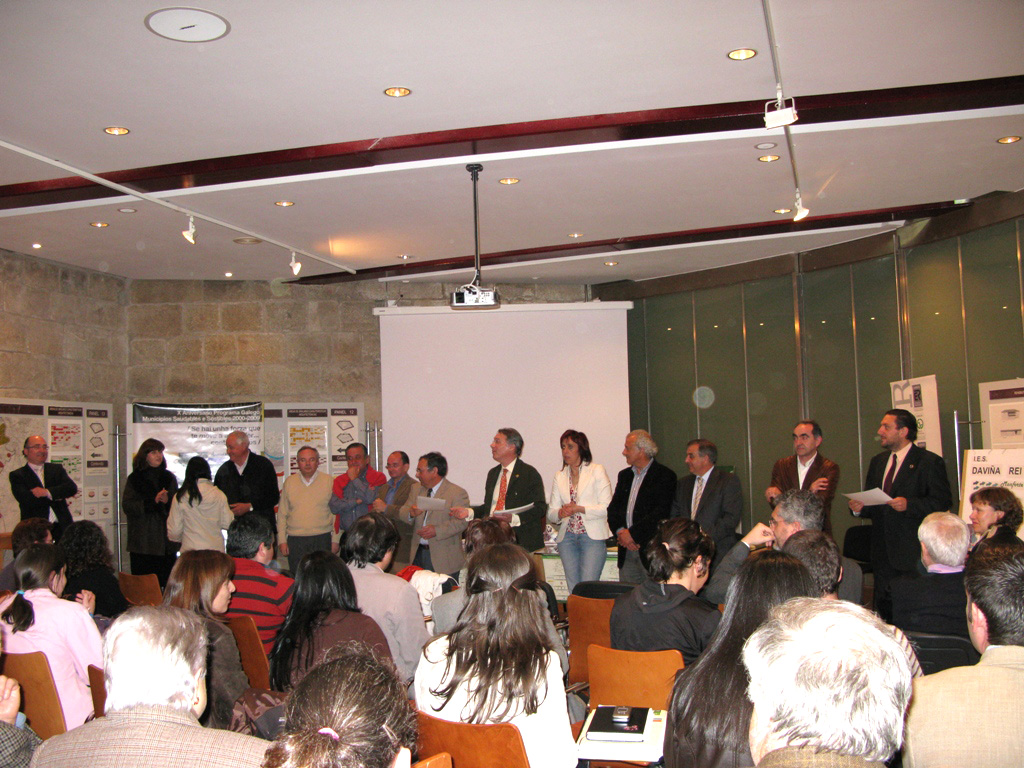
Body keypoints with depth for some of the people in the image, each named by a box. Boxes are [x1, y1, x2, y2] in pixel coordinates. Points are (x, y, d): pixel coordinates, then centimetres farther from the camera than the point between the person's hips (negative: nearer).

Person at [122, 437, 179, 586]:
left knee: (168, 585, -1)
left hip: (166, 542, 3)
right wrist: (152, 501, -14)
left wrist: (167, 502, -10)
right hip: (143, 543, -2)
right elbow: (127, 506, -5)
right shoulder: (134, 479, 5)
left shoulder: (169, 478, 14)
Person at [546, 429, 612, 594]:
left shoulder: (597, 471, 2)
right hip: (567, 538, 4)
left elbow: (607, 507, -6)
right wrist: (560, 512, -12)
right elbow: (551, 514, 11)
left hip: (592, 536, -4)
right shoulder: (559, 477, 15)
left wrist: (580, 509, -16)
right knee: (573, 590, 4)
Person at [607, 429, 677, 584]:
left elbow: (661, 512, -14)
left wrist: (632, 533, -14)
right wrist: (620, 531, -5)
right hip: (626, 549, 6)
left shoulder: (664, 475, -4)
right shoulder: (624, 475, 18)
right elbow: (613, 508, 13)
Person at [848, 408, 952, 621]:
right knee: (883, 607, 8)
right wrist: (859, 508, -1)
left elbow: (942, 502, -10)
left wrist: (909, 504, -22)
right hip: (883, 553, 6)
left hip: (914, 553, -6)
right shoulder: (877, 462, 17)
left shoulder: (930, 462, -4)